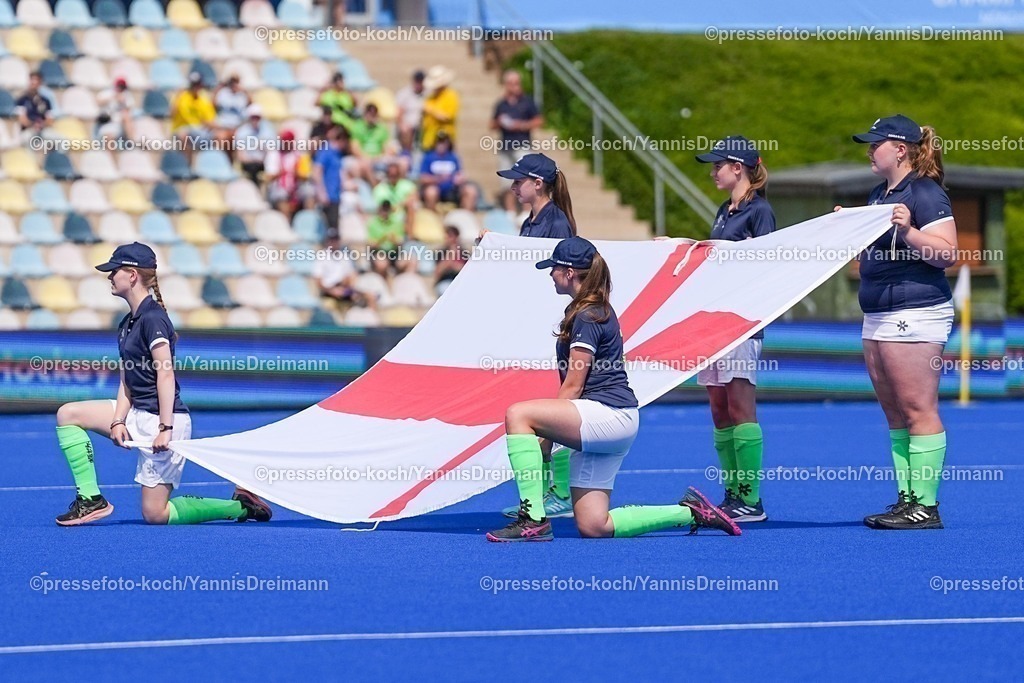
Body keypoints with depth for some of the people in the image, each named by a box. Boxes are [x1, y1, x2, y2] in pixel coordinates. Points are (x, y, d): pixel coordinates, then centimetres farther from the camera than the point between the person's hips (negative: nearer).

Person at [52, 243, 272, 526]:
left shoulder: (152, 318, -16)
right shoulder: (127, 324, 13)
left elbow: (166, 375, -22)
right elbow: (127, 381, 12)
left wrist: (165, 428, -26)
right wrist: (118, 421, -3)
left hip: (161, 419, -10)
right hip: (138, 415, 10)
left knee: (154, 514, -8)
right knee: (69, 414, 7)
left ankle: (240, 507, 2)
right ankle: (91, 499, 3)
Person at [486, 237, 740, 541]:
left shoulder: (587, 317, -10)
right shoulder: (597, 310, 19)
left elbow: (573, 385, -13)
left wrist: (544, 438, -9)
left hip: (608, 414, -10)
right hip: (600, 425, 10)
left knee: (517, 414, -22)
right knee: (593, 527, 7)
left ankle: (533, 520, -26)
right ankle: (690, 512, 16)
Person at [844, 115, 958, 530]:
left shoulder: (925, 193, -11)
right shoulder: (879, 194, 17)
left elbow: (947, 253, -18)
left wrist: (908, 231, -29)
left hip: (916, 313, -10)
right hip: (878, 316, 10)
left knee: (918, 410, -9)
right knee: (894, 413, 10)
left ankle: (926, 506, -8)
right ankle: (906, 499, 13)